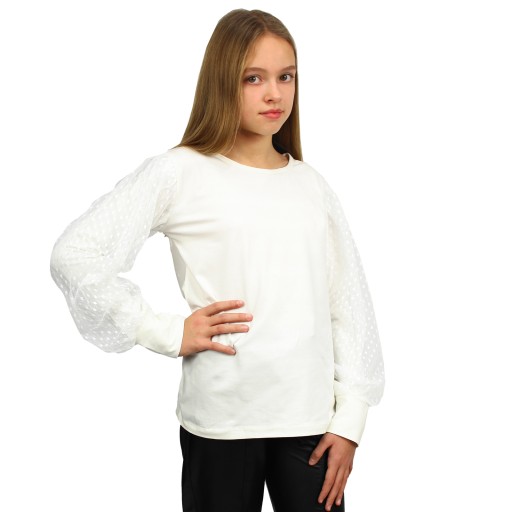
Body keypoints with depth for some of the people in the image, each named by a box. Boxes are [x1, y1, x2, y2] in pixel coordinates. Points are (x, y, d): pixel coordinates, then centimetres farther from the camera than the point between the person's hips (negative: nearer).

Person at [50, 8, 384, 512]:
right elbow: (75, 256, -9)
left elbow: (351, 304, 9)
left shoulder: (312, 185, 9)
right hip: (221, 421, -3)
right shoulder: (179, 174, -3)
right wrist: (169, 333, -10)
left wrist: (350, 419, 3)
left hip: (311, 420, 3)